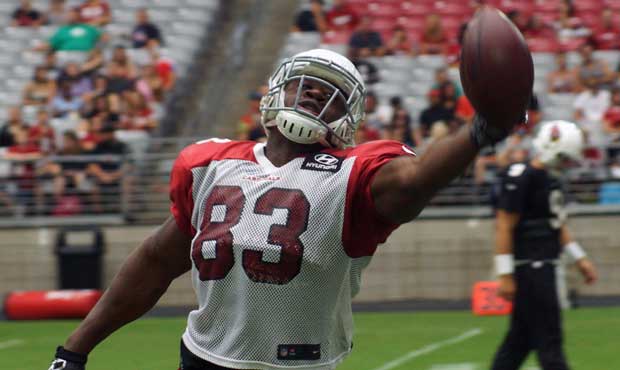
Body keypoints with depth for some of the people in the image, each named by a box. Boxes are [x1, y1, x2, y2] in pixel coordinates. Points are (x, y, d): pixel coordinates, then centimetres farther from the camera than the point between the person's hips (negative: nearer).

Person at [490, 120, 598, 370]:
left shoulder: (550, 179, 14)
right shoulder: (520, 178, -15)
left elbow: (558, 225, 24)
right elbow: (504, 227, -17)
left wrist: (580, 259, 23)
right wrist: (505, 275, -18)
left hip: (543, 267, 10)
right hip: (529, 267, -10)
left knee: (521, 337, 11)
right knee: (548, 338, -6)